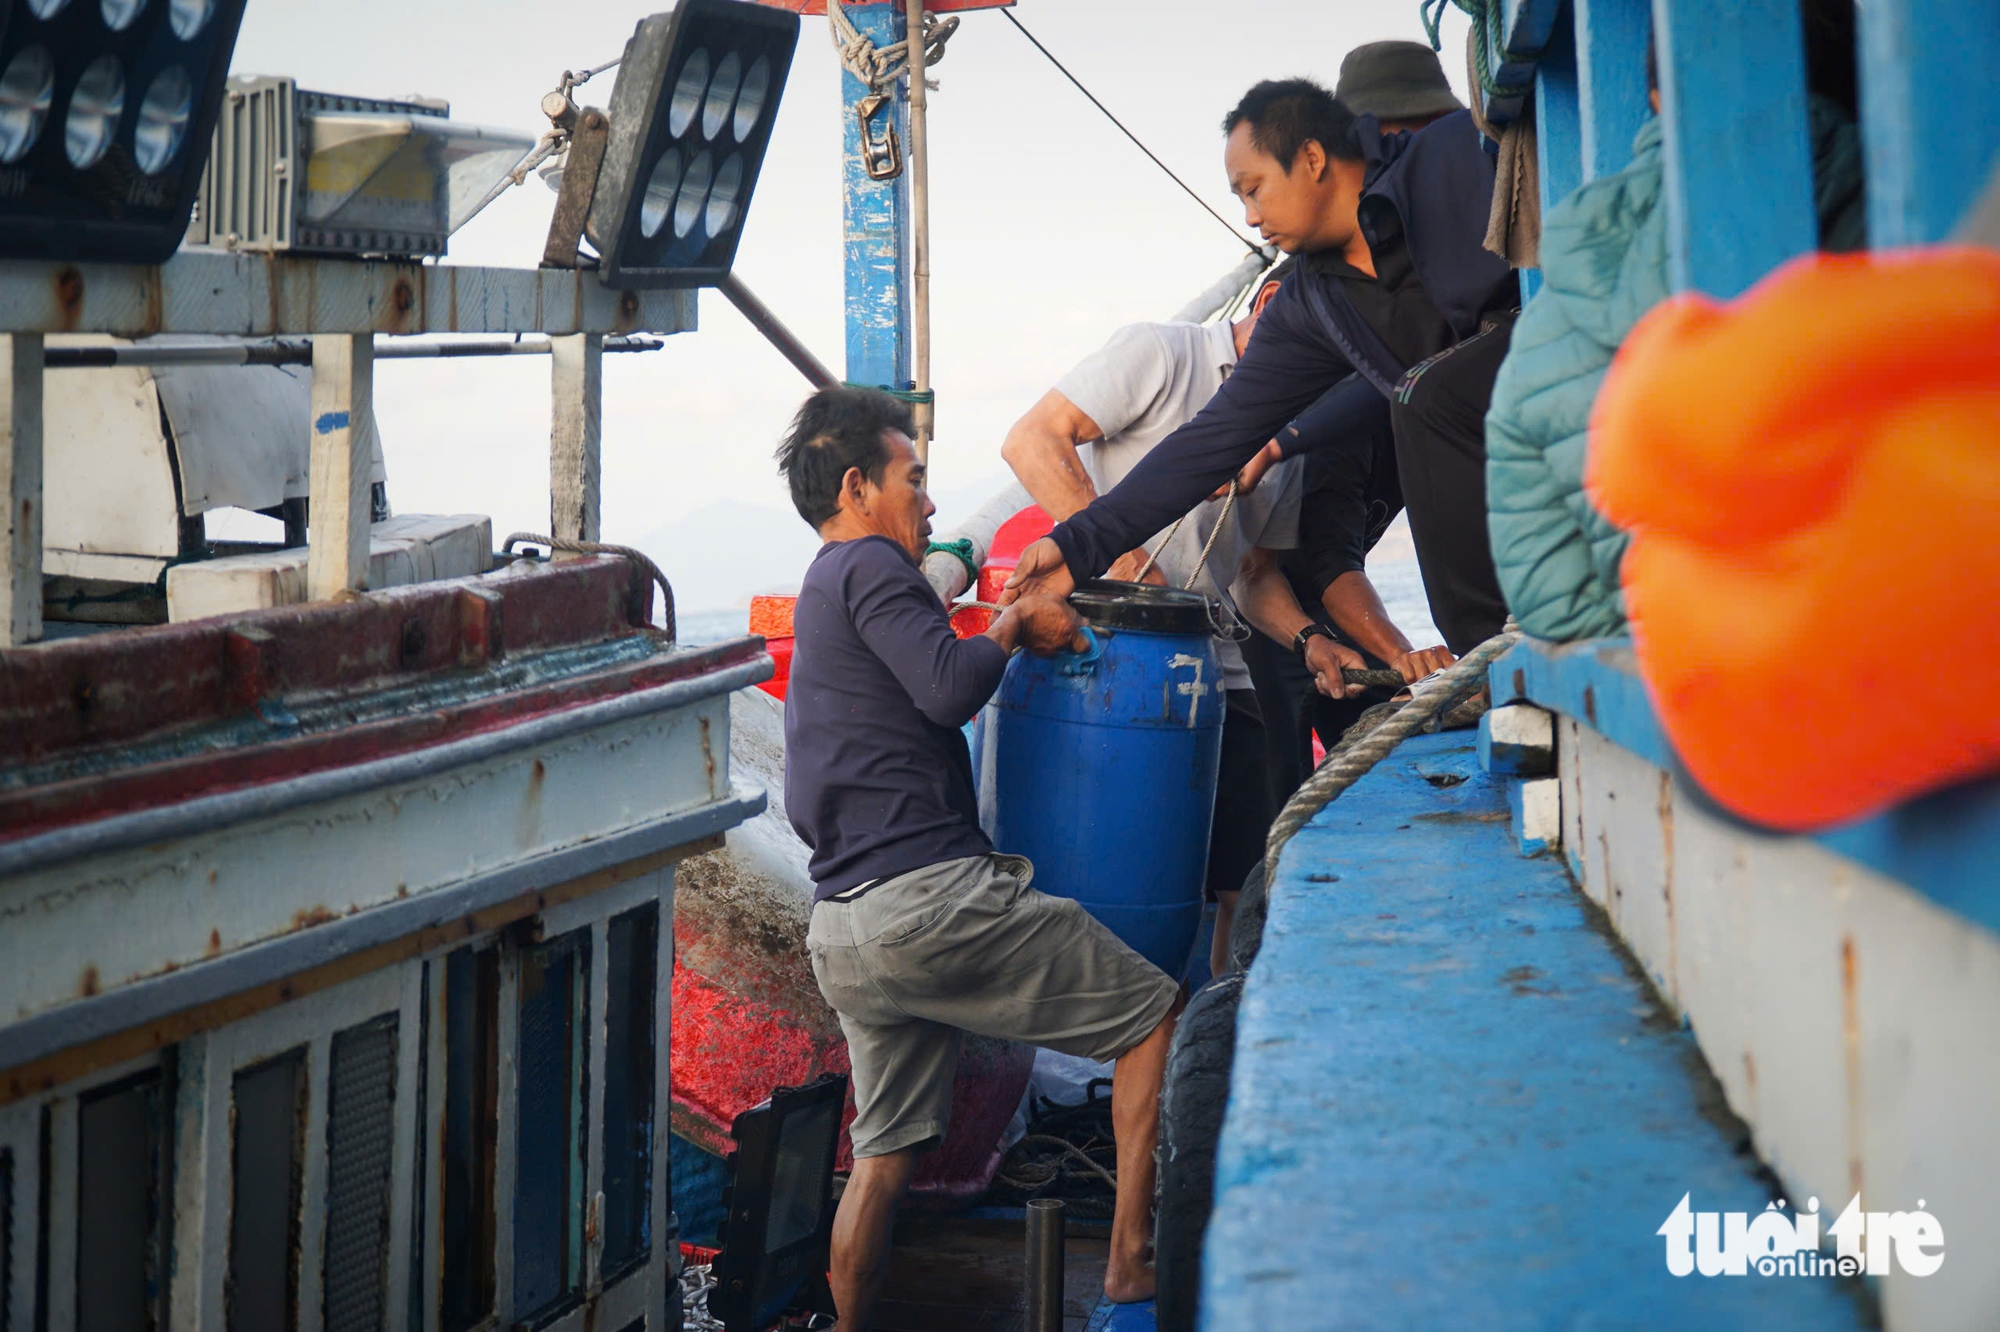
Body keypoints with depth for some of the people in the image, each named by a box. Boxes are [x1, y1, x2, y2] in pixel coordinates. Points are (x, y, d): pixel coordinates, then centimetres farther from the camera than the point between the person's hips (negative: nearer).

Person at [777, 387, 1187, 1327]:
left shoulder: (819, 596, 27)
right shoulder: (869, 567, -3)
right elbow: (949, 686, -18)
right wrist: (1011, 626, 2)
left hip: (840, 933, 10)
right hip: (926, 895, -10)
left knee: (886, 1151, 15)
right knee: (1157, 1015, -2)